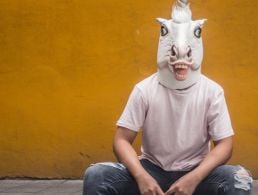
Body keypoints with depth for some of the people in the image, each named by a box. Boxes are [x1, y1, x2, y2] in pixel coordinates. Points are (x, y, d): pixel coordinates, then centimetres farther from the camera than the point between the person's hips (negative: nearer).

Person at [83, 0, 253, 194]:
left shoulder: (212, 91, -8)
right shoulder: (145, 89, -8)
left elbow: (224, 144, -8)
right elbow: (122, 139, -8)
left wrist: (194, 178, -25)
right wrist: (141, 176, -27)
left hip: (195, 172, 0)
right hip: (152, 169, 0)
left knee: (240, 179, -30)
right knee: (95, 175, -25)